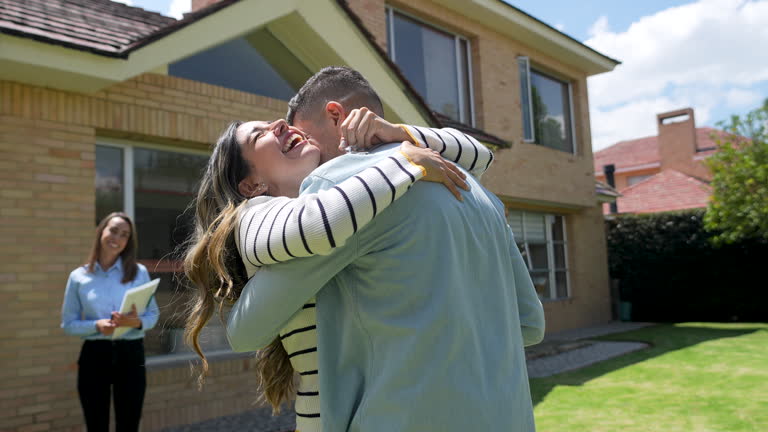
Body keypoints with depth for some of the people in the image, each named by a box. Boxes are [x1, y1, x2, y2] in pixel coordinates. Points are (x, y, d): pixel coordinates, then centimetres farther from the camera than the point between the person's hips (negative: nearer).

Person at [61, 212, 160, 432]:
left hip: (131, 356, 0)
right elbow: (68, 323, 4)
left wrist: (137, 321, -17)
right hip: (95, 356, 0)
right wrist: (97, 325, -15)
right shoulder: (78, 276, 1)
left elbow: (153, 315, 5)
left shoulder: (139, 272, 2)